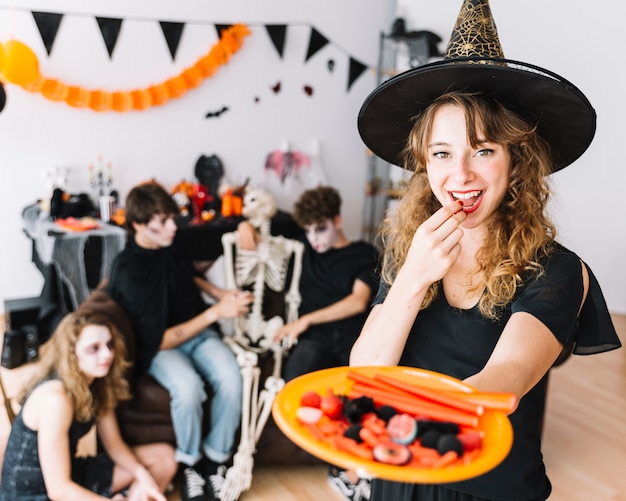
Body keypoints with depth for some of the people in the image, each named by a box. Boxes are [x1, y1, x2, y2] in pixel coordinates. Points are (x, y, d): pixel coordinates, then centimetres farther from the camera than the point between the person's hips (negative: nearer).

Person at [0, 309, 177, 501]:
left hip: (70, 474, 9)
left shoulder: (97, 383, -2)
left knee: (164, 456, 5)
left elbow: (113, 443, 4)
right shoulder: (55, 397, -28)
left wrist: (143, 477, -13)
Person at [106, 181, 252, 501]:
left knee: (231, 377, -25)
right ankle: (189, 464, -6)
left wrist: (219, 293, 6)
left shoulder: (168, 245, -1)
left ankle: (214, 461, -5)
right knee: (188, 387, -35)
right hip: (159, 346, -5)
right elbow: (159, 340, -20)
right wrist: (215, 312, -21)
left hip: (199, 332, 5)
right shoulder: (129, 271, -20)